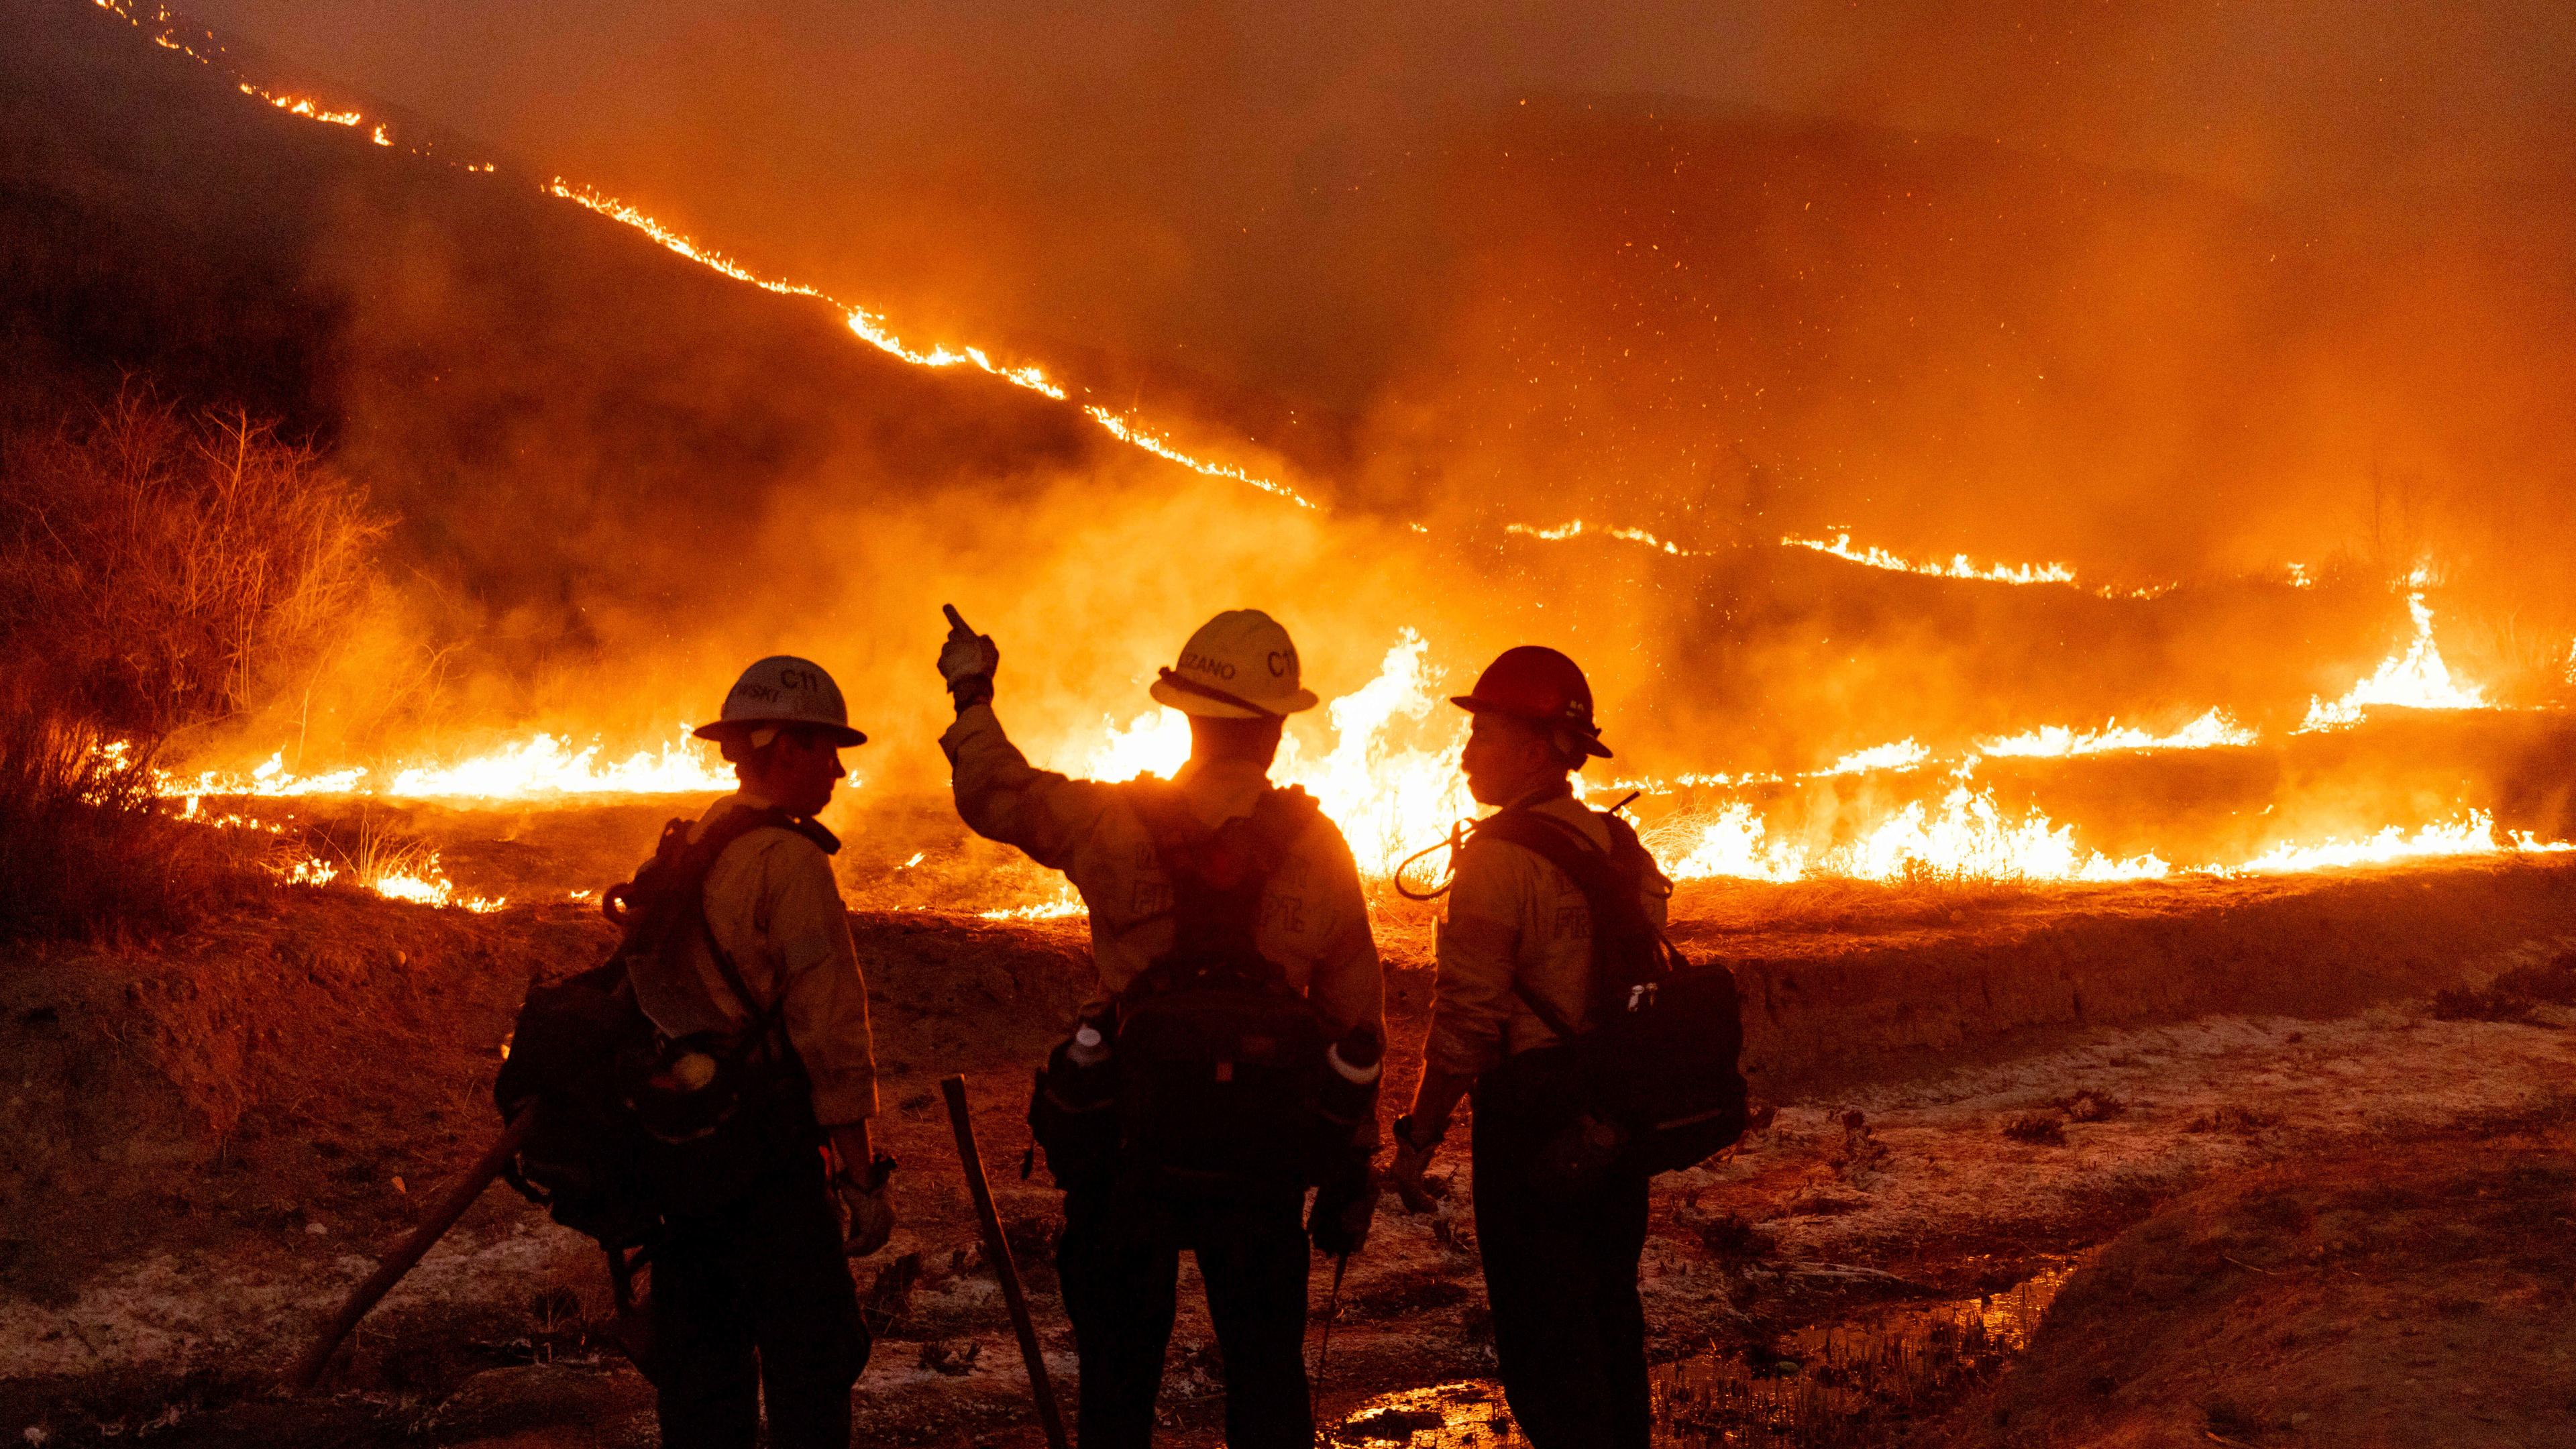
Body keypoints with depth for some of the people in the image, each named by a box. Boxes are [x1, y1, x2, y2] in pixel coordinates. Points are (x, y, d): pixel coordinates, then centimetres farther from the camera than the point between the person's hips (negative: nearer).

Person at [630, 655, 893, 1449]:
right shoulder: (790, 862, -13)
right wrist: (861, 1174, -12)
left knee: (700, 1357, 13)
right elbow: (829, 1028, -16)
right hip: (770, 1151, -8)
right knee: (811, 1357, -2)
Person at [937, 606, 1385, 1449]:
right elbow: (1356, 1018, 1)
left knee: (1120, 1356, 11)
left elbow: (994, 792, 7)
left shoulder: (1117, 825, -8)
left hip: (1137, 1131, -1)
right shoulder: (1317, 849, -3)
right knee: (1265, 1363, 10)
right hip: (1263, 1148, 1)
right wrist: (1355, 1161, 10)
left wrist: (972, 696, 25)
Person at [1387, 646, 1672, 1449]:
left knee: (1541, 1330, 0)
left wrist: (1418, 1136, -11)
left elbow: (1467, 1019, -18)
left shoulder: (1499, 857, -16)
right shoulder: (1623, 847, 8)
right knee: (1609, 1314, 18)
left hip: (1532, 1107, -8)